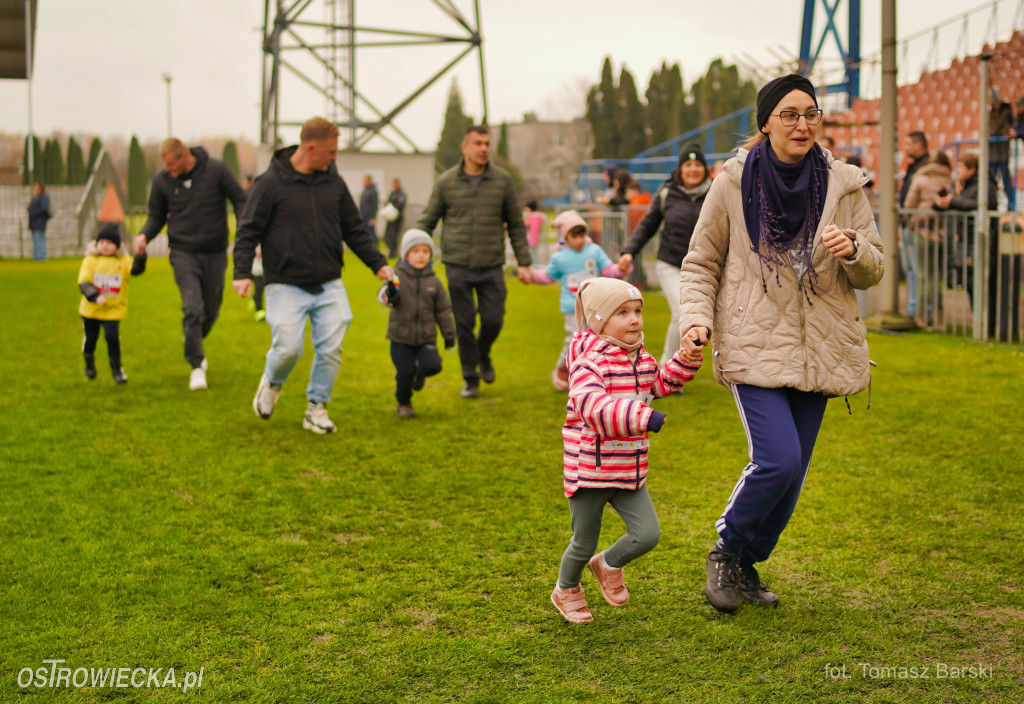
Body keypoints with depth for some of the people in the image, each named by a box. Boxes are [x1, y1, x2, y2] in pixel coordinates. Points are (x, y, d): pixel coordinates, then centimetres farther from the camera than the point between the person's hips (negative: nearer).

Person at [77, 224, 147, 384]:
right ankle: (89, 363, 43)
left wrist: (140, 254, -44)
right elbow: (83, 282, -13)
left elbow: (136, 269, -25)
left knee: (112, 336, -13)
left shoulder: (123, 261, -5)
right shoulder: (90, 260, -6)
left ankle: (116, 368, 6)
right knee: (91, 337, 13)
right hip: (91, 309, 1)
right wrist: (95, 296, -29)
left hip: (113, 309, -1)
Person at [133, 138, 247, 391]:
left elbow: (240, 200, -1)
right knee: (193, 308, -16)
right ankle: (196, 366, -5)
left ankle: (196, 340, 44)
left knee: (211, 311, 11)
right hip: (183, 253, -1)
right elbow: (157, 216, 8)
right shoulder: (161, 180, -3)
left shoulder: (217, 170, -9)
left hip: (215, 253, 1)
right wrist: (144, 235, -11)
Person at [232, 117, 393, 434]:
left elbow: (355, 230, 17)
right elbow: (248, 231, -3)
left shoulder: (334, 182, 8)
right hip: (287, 286, -4)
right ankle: (272, 383, 24)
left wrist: (378, 264, 10)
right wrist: (242, 272, -14)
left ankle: (316, 408, 16)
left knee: (330, 349, -2)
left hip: (329, 285, 4)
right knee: (288, 348, -10)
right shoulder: (271, 183, -6)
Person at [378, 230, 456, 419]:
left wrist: (449, 334, 10)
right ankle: (404, 403, 25)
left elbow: (443, 309, 9)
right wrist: (389, 294, -44)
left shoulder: (433, 281, 2)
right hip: (400, 336, -2)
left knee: (432, 366, -15)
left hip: (426, 335, 2)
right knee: (405, 373, -2)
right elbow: (383, 296, -20)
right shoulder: (398, 276, -7)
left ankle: (419, 372, 22)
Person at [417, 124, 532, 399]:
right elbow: (427, 222, 7)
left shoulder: (502, 180, 4)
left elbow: (516, 224, 10)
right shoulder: (446, 182, 1)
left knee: (493, 320, -1)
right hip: (458, 265, -1)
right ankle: (470, 378, 17)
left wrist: (524, 263, 6)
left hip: (491, 265, 1)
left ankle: (483, 355, 32)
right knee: (464, 324, 1)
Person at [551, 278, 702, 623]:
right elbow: (590, 403, -37)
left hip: (629, 471, 7)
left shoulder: (641, 358, 7)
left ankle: (609, 564, 28)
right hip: (589, 472, -7)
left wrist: (687, 359, 9)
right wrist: (642, 416, -46)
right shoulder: (590, 361, -21)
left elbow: (660, 383, 26)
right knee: (584, 544, 8)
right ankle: (566, 590, 38)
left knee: (648, 535, -3)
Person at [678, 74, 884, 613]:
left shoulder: (843, 185, 4)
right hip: (755, 346, -4)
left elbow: (873, 271, 8)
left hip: (818, 350, 4)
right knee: (778, 459, -17)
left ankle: (747, 566, 29)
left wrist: (853, 250, -14)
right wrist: (697, 320, -9)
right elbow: (701, 263, 6)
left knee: (792, 472, 8)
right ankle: (726, 550, 10)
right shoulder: (734, 184, -2)